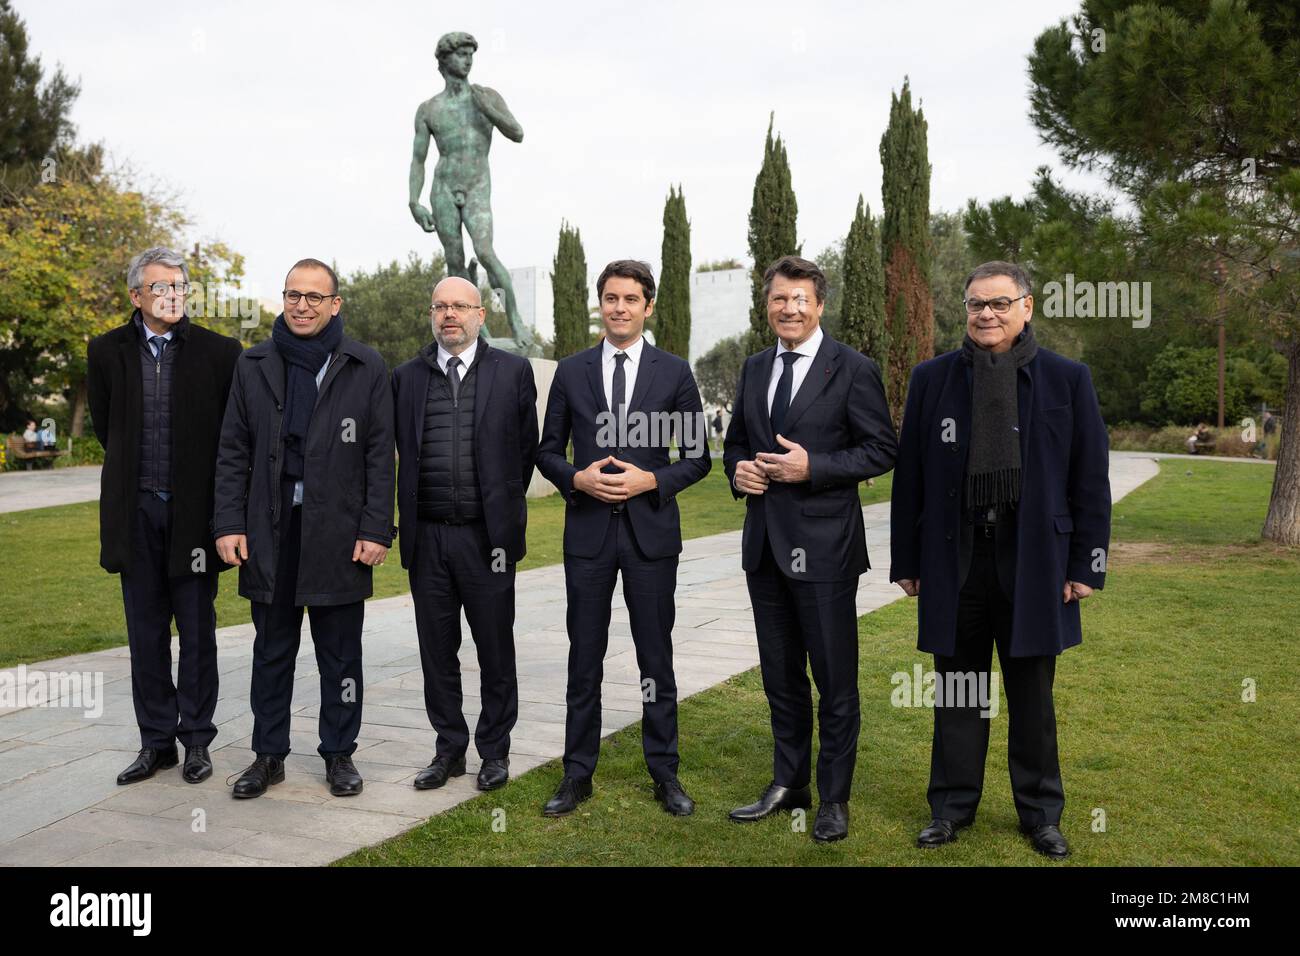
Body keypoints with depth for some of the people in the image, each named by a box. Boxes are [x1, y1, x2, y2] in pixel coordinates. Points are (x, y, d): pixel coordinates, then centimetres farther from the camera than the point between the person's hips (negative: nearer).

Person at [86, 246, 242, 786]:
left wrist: (208, 485, 5)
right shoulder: (107, 352, 4)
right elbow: (104, 425, 16)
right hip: (136, 512, 3)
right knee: (146, 633, 9)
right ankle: (156, 741, 19)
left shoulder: (218, 352, -4)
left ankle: (196, 740, 15)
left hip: (193, 510, -2)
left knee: (197, 631, 4)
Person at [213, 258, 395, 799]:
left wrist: (376, 530, -8)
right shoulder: (254, 365, 8)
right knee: (272, 650, 11)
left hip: (339, 531, -2)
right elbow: (233, 451, 7)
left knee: (340, 653, 8)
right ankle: (269, 755, 23)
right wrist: (229, 524, -1)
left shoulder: (365, 367, 1)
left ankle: (339, 754, 21)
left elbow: (380, 455, -2)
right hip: (271, 530, 2)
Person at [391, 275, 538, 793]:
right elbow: (402, 449, 12)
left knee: (495, 648, 6)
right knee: (437, 649, 10)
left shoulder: (512, 371, 1)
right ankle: (449, 749, 23)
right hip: (427, 537, 2)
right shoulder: (406, 377, 8)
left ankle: (494, 750, 21)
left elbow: (527, 446, 7)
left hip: (487, 536, -2)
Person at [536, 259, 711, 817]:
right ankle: (578, 774, 18)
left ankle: (664, 774, 20)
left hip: (651, 530, -1)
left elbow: (698, 456, 3)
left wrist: (651, 481, -13)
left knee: (656, 658, 7)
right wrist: (577, 478, -10)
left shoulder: (674, 372, 1)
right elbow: (547, 451, 9)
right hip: (588, 531, 1)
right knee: (584, 659, 7)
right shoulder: (571, 372, 5)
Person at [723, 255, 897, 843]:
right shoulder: (754, 369, 12)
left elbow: (883, 449, -9)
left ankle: (834, 798, 18)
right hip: (765, 542, 6)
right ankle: (788, 784, 31)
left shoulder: (853, 370, -6)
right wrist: (738, 469, -2)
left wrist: (813, 467, -19)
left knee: (835, 680, 3)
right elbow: (736, 440, 20)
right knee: (780, 676, 16)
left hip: (823, 545, -6)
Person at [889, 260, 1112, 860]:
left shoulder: (1067, 379, 2)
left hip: (1033, 562, -1)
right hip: (954, 561, 1)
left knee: (1032, 696, 10)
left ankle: (1041, 814, 25)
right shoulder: (932, 379, 4)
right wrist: (906, 561, 3)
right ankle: (953, 805, 24)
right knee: (958, 691, 10)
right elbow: (909, 478, 5)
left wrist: (1087, 563, -2)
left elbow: (1090, 480, 2)